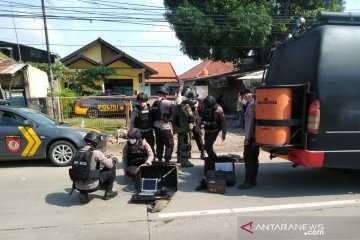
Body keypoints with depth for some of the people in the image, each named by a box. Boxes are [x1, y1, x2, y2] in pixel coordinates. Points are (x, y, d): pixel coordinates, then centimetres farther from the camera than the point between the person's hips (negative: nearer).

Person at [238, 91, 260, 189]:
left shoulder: (252, 104, -15)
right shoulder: (253, 103, 14)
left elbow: (250, 121, -21)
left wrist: (247, 137, -20)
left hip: (251, 136, -10)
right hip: (256, 136, 10)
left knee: (248, 159, -5)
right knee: (254, 158, 13)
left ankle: (249, 181, 0)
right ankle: (253, 180, 22)